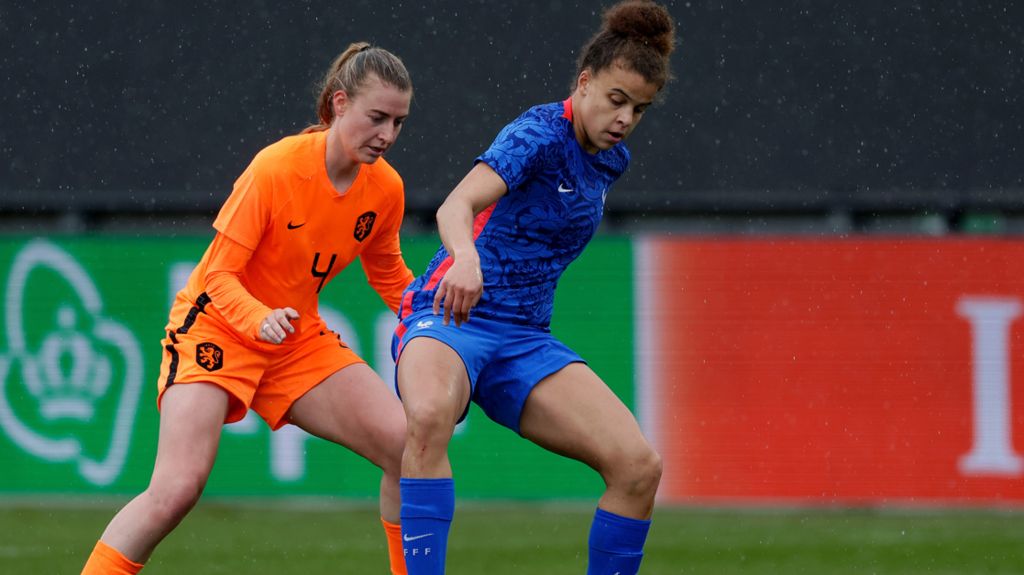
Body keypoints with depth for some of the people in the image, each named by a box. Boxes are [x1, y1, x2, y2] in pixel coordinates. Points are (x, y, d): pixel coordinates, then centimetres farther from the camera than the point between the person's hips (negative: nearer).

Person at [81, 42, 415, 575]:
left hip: (299, 338, 5)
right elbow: (219, 275, -20)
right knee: (177, 488, -23)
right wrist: (260, 320, -39)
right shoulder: (275, 169, -22)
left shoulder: (385, 188, -5)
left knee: (410, 447, -13)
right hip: (216, 326, -5)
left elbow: (388, 275, 14)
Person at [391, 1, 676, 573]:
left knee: (639, 465, -11)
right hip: (450, 317, -7)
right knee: (428, 417, -41)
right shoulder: (541, 135, -13)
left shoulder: (611, 160, 11)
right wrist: (466, 258, -51)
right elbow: (456, 207, -31)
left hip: (525, 339, 7)